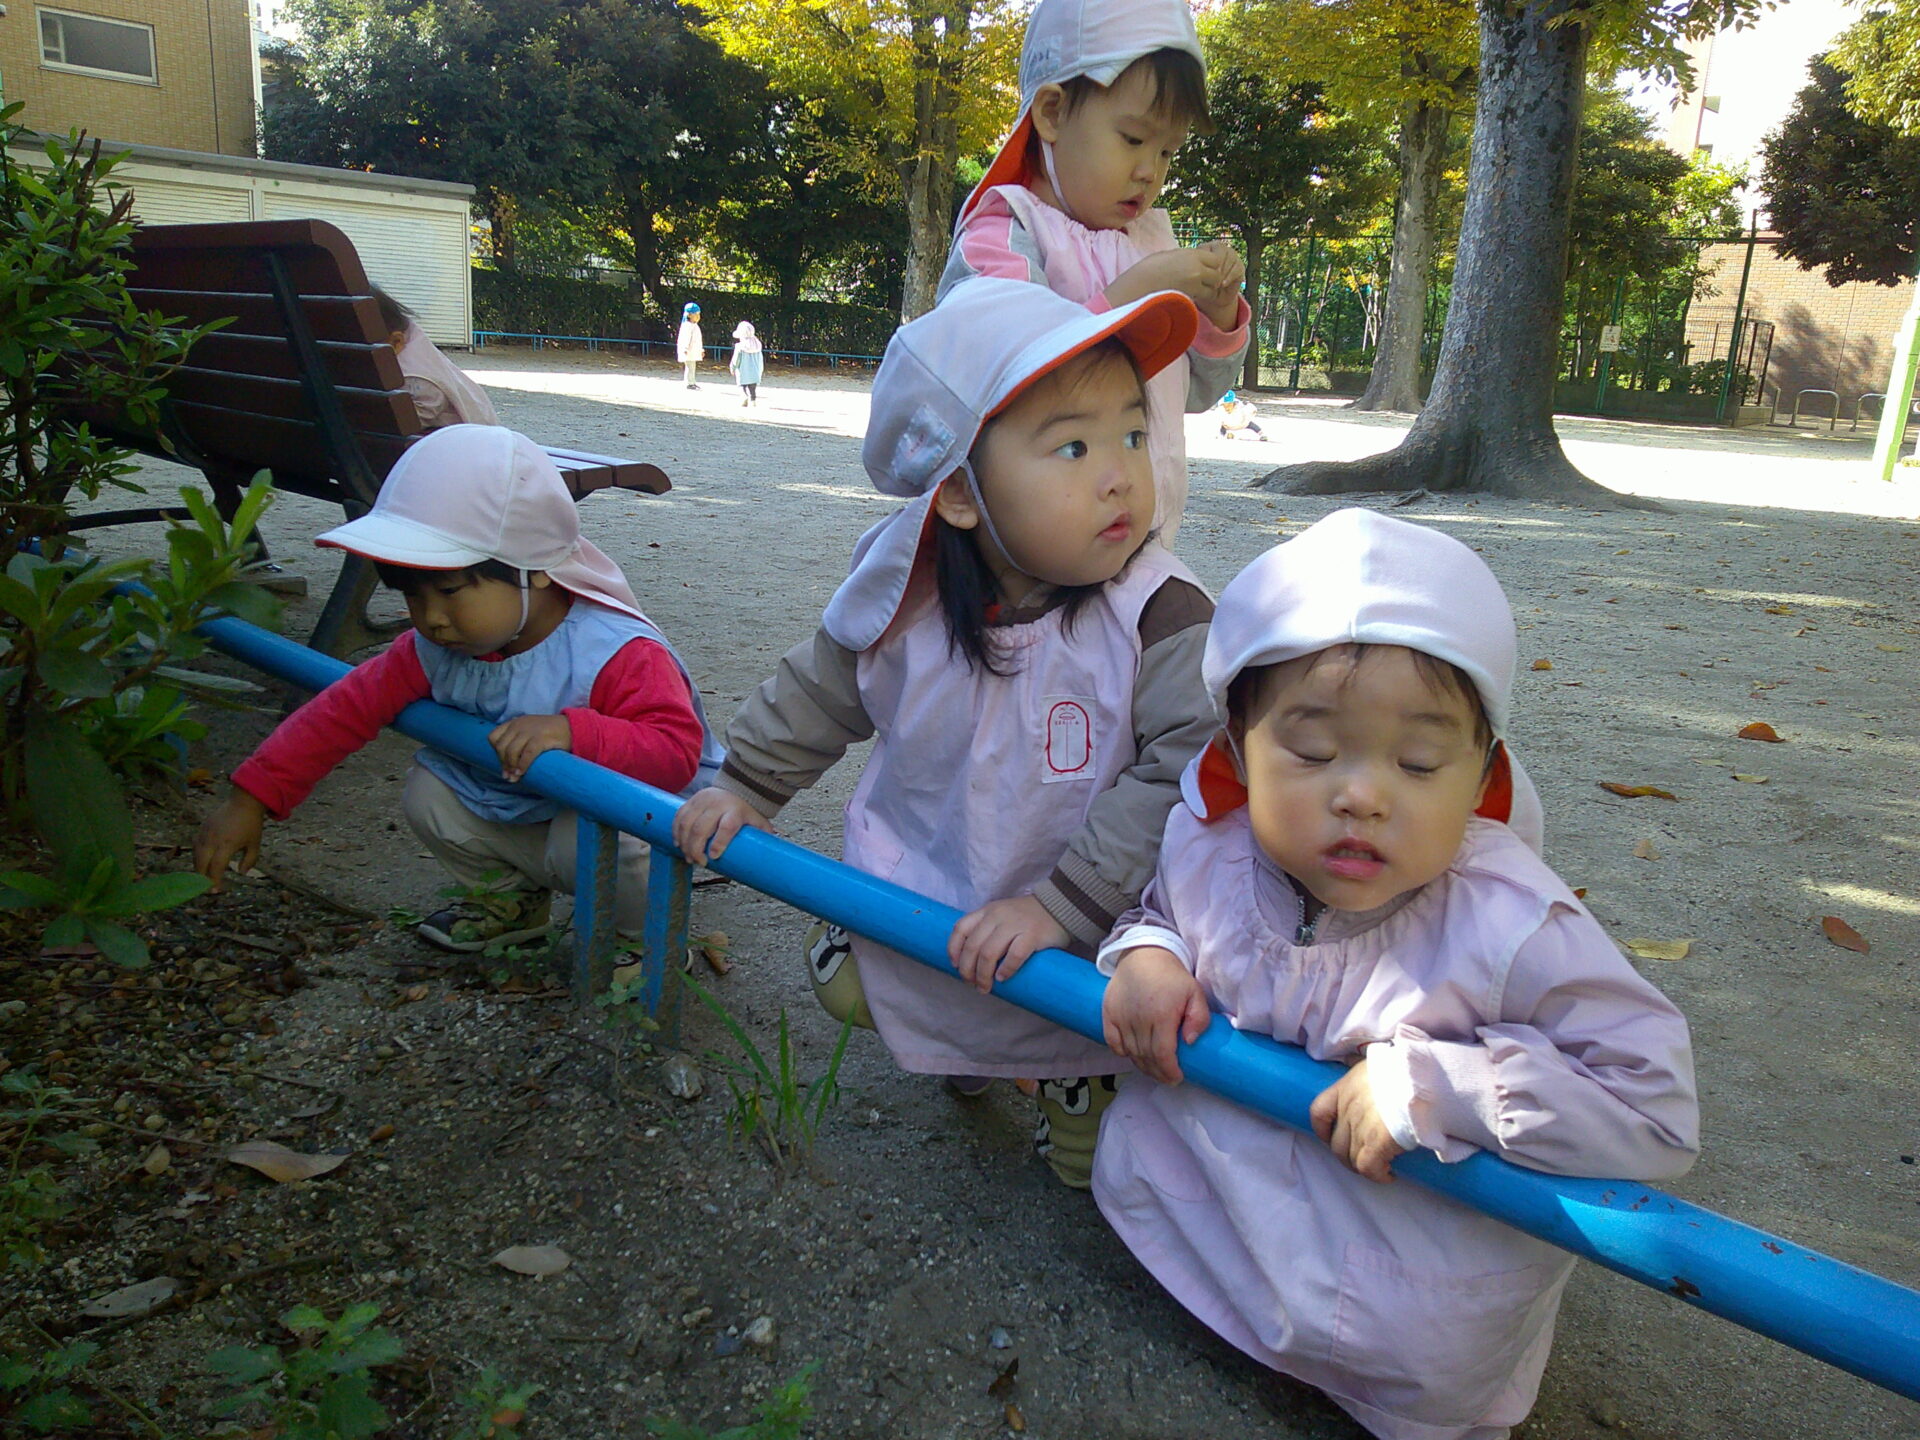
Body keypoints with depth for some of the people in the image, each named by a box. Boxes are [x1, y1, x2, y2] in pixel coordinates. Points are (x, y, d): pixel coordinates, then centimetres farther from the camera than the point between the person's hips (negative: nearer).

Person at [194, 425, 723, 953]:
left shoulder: (619, 654, -31)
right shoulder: (434, 649, -8)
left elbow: (678, 752, -37)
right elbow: (349, 707, -3)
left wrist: (573, 731, -50)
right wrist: (252, 798, -7)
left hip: (627, 821, -7)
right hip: (517, 814, 7)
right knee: (427, 790, -5)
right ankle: (510, 895, 17)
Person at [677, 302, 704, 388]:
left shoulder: (695, 326, 17)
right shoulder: (687, 326, -12)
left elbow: (699, 339, 24)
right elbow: (685, 338, -20)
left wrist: (701, 350, 26)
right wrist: (685, 348, -27)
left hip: (695, 351, 10)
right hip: (688, 352, -10)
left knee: (693, 367, 13)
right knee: (690, 367, -9)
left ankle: (692, 383, 20)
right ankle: (689, 383, -7)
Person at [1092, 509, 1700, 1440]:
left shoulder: (1513, 930, -29)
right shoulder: (1203, 847, -15)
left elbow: (1656, 1108, -27)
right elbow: (1166, 909, 10)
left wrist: (1431, 1084, -33)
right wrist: (1144, 956, -15)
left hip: (1437, 1226, -4)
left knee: (1419, 1351, -25)